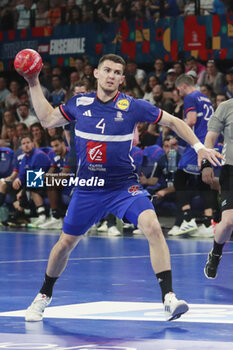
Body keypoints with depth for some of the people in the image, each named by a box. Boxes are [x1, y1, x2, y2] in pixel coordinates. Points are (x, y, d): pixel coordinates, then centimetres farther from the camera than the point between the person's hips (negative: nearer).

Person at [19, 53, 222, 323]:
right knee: (65, 243, 9)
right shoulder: (79, 103, -1)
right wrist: (34, 84, 8)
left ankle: (169, 300, -25)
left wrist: (198, 147, -6)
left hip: (124, 186, -2)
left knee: (152, 227, -25)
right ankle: (44, 296, 34)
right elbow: (47, 119, 13)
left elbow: (173, 122, 2)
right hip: (87, 188, 2)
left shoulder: (132, 107, -8)